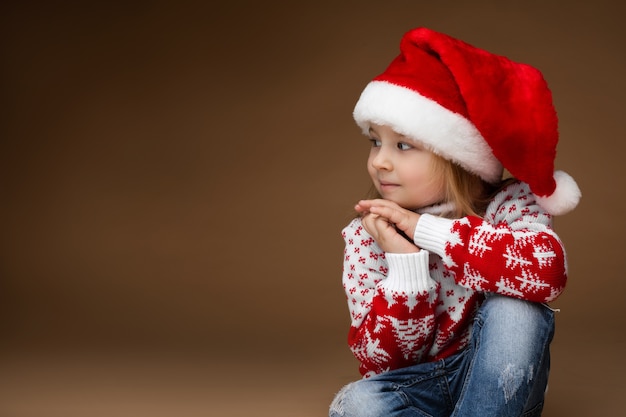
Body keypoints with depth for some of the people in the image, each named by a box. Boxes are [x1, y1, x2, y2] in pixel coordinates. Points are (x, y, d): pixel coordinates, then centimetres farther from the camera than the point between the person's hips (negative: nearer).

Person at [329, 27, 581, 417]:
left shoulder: (507, 203, -11)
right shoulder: (367, 235, -7)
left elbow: (548, 269, -35)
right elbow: (381, 360, -11)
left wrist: (427, 230, -31)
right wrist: (406, 261, -26)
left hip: (500, 382, -1)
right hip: (418, 385, 1)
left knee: (513, 306, -30)